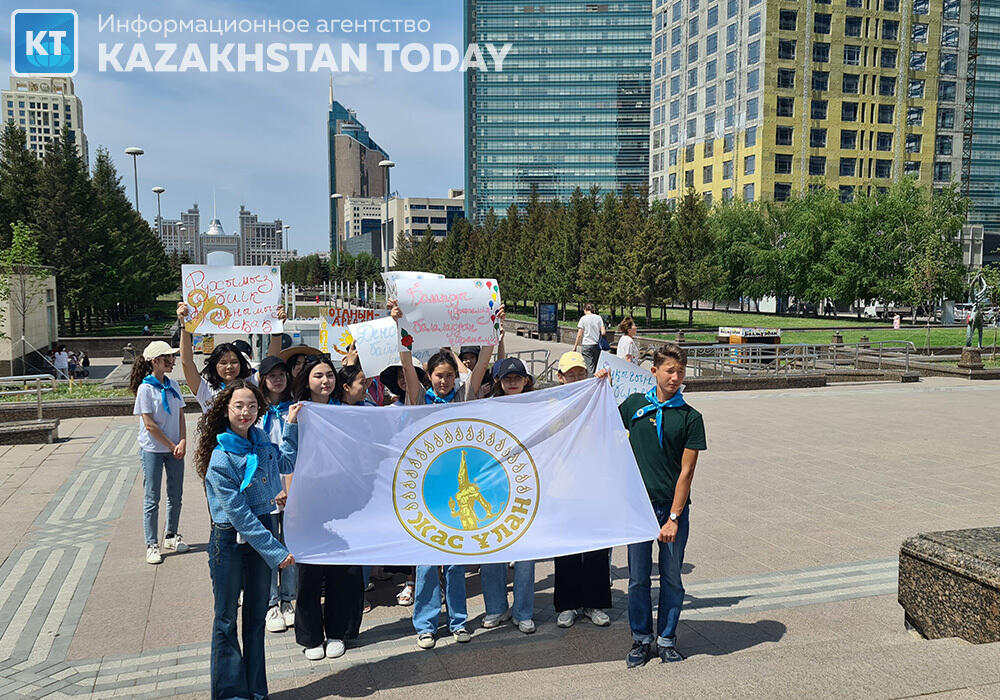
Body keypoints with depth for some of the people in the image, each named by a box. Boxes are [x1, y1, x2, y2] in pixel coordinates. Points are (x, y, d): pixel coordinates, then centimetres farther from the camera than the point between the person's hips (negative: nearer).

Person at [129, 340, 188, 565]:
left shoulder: (173, 385, 5)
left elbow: (180, 416, 7)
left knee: (176, 495, 12)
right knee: (152, 498, 3)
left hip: (175, 449, 5)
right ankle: (151, 544, 11)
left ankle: (171, 536, 29)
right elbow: (149, 424, -14)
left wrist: (183, 442, -7)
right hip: (153, 450, -5)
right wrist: (172, 446, -11)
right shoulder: (145, 388, -11)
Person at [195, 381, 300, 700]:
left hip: (261, 532, 6)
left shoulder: (261, 440, -2)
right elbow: (239, 515, -21)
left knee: (256, 616, 16)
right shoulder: (219, 460, -20)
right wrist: (276, 551, -20)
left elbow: (287, 463, 19)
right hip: (230, 541, -6)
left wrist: (291, 425, 8)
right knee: (226, 619, 10)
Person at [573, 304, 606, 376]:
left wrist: (575, 346, 2)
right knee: (596, 367, 10)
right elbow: (603, 333, 0)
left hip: (586, 345, -3)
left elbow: (579, 335, -5)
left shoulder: (583, 318, -3)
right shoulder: (599, 318, 5)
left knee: (589, 367, -7)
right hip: (597, 345, 3)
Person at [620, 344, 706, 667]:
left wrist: (674, 517, -11)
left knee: (672, 578, 9)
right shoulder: (634, 404, 3)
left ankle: (666, 640, 26)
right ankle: (641, 639, 24)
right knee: (638, 578, 8)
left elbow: (686, 471, -7)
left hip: (673, 507, -1)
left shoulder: (690, 418, -3)